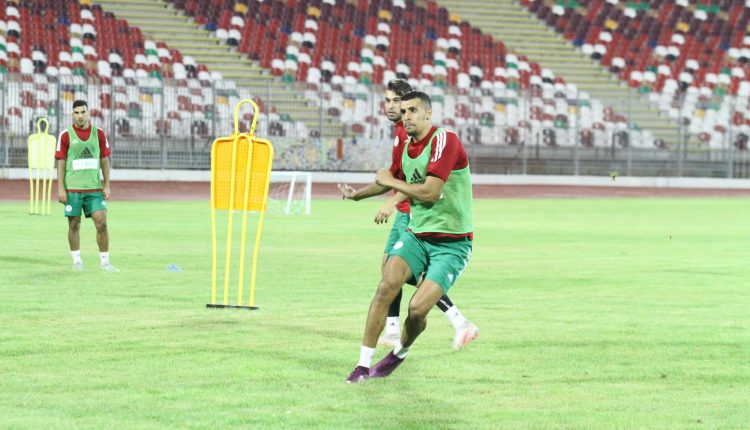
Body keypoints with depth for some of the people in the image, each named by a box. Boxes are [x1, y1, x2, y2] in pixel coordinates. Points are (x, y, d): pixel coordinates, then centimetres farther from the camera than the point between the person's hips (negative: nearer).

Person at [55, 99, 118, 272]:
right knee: (74, 224, 4)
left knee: (101, 222, -6)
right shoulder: (66, 135, -1)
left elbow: (105, 161, 9)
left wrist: (106, 186, 3)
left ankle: (105, 262, 0)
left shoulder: (99, 134, 5)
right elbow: (61, 163, -1)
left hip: (94, 188, 1)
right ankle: (77, 261, 16)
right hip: (73, 189, -1)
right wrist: (61, 188, -6)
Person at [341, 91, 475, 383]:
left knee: (418, 309, -17)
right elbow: (389, 181, 30)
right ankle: (363, 365, -12)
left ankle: (400, 354, 16)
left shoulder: (445, 140, -16)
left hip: (452, 244, -6)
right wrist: (357, 194, 47)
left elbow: (429, 192, -23)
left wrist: (391, 181, -7)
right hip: (417, 235, 6)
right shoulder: (406, 150, 8)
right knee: (387, 286, -19)